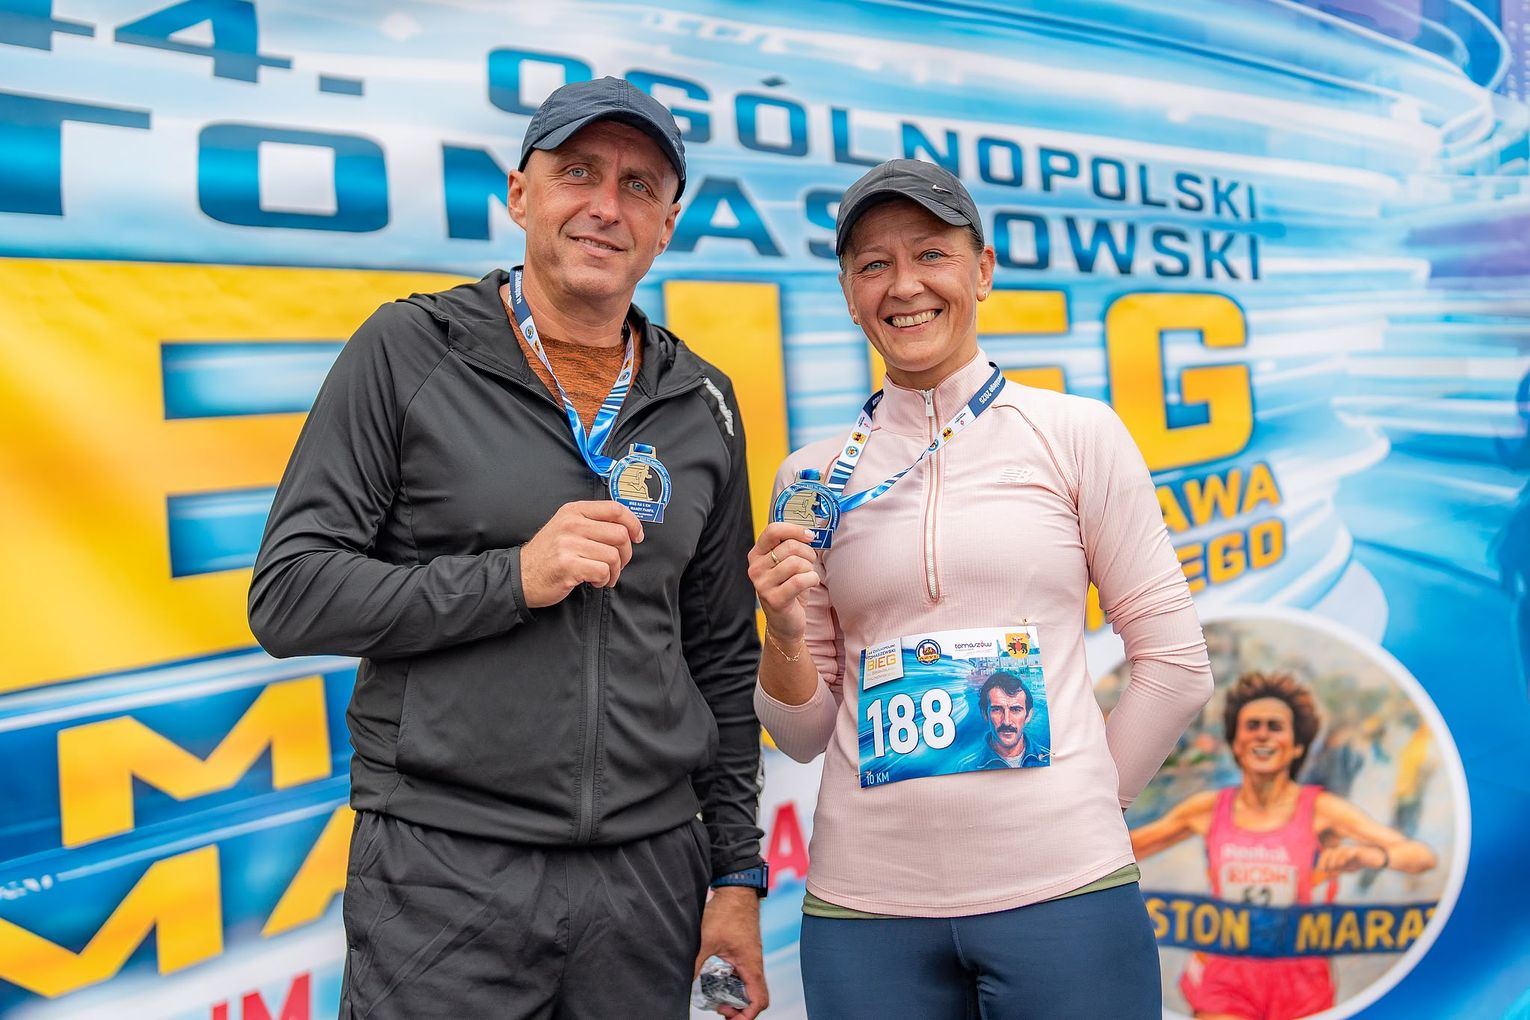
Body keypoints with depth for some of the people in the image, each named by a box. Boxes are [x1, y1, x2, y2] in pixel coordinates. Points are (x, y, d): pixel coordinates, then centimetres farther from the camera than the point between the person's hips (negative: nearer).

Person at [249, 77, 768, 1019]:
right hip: (444, 870, -3)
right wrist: (516, 577, -17)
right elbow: (289, 597, -7)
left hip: (651, 871, 4)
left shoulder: (704, 405, 7)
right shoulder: (408, 351, -3)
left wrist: (738, 874, 8)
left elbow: (723, 661, 11)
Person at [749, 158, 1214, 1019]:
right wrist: (786, 636, -10)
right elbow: (806, 733, 7)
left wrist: (1079, 811, 3)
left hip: (1062, 886, -1)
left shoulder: (1077, 433, -1)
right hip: (864, 899, 2)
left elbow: (1175, 664, 3)